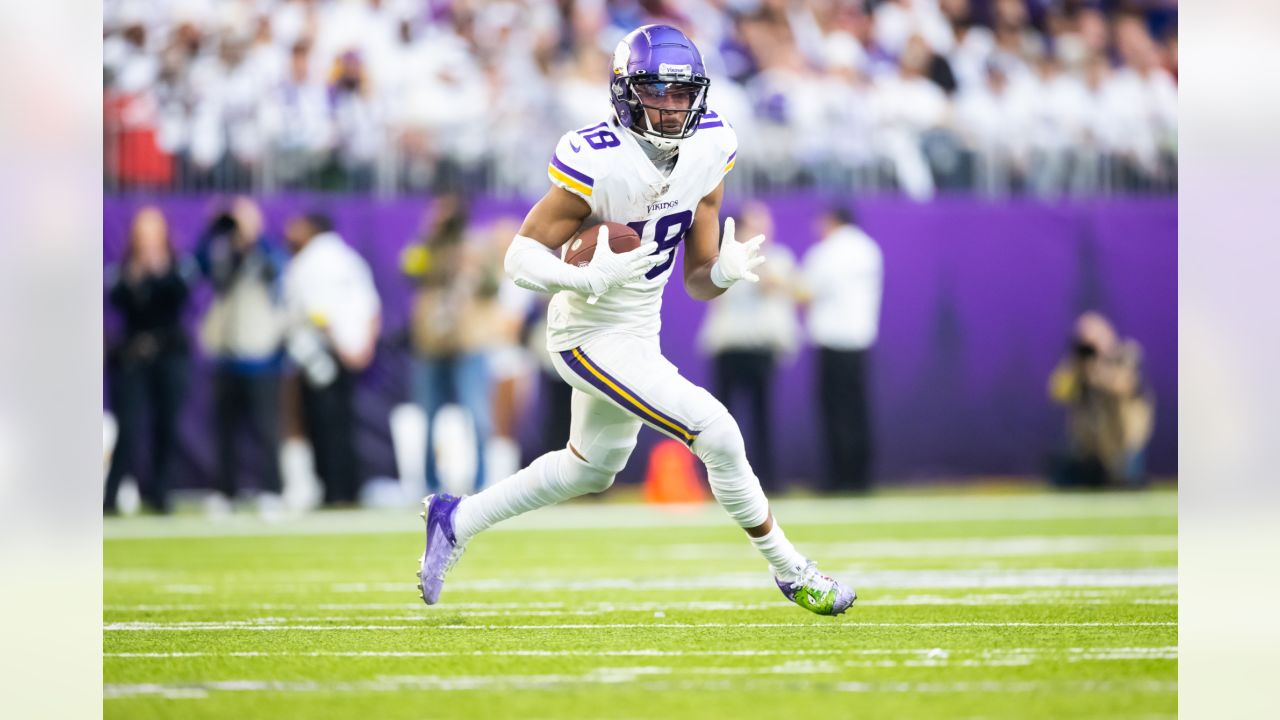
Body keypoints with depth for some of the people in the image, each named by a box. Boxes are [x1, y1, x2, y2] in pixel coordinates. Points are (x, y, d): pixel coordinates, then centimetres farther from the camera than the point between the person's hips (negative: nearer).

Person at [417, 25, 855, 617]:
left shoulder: (708, 151, -7)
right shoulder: (598, 163, -27)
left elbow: (698, 282, -2)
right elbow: (521, 258, -22)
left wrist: (726, 272, -24)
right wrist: (587, 280, -39)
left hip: (639, 333, 8)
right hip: (592, 339, -8)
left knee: (591, 468, 26)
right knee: (717, 434, -14)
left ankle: (456, 520, 41)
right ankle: (790, 571, 3)